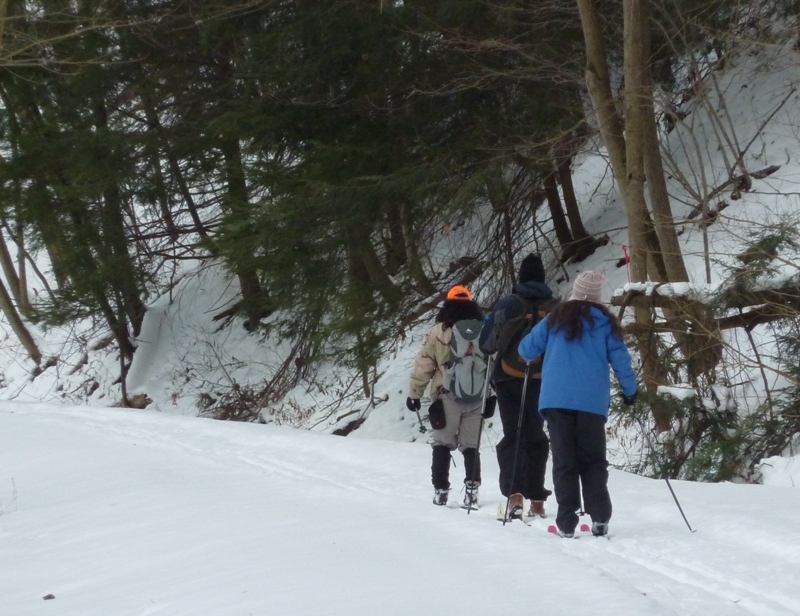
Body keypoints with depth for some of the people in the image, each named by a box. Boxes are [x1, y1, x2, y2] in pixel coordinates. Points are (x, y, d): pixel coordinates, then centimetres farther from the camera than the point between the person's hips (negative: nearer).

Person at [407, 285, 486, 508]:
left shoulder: (438, 332, -5)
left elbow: (423, 365, -3)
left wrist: (415, 393, 5)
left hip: (447, 397, -2)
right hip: (476, 398, 2)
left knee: (443, 443, 8)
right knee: (471, 445, 11)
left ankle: (441, 490, 5)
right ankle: (472, 488, 1)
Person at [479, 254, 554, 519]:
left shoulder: (508, 304, -8)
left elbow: (487, 344, -8)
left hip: (510, 379, -3)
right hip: (543, 380, 3)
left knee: (512, 437, -1)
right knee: (535, 436, 14)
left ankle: (514, 494, -20)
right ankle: (537, 500, 13)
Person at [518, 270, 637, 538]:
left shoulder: (556, 318, 7)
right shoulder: (606, 322, 5)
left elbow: (526, 350, 10)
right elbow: (621, 360, 6)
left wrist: (529, 354, 34)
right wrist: (630, 391, 21)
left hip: (556, 399, 0)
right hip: (593, 402, 0)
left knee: (564, 460, 2)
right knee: (593, 461, 8)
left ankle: (567, 522, -4)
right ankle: (599, 518, -5)